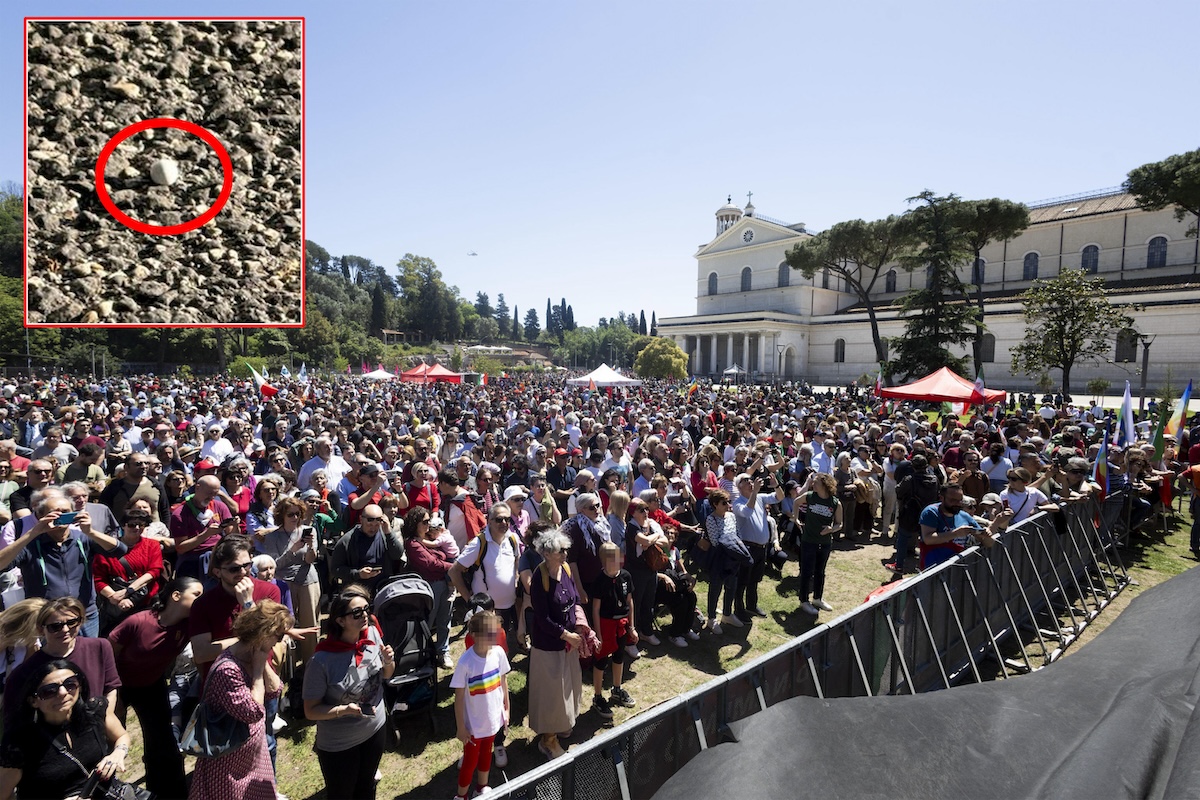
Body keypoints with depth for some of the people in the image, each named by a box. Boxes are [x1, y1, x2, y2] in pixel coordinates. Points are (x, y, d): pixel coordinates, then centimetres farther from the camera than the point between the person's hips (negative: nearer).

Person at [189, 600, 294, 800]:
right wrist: (258, 668, -26)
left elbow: (275, 691, -2)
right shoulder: (228, 669, -31)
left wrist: (263, 663, -14)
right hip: (230, 759, -8)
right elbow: (253, 713, -28)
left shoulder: (252, 656, -4)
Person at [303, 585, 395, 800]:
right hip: (338, 744, -4)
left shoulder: (372, 634, -15)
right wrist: (344, 710, -32)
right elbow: (310, 711, -17)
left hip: (376, 729, 5)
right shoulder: (322, 661, -29)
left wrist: (389, 662, -19)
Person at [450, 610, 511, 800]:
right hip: (474, 723, -4)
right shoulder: (466, 661, -29)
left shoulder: (498, 652, -17)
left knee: (486, 753, 27)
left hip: (493, 718, 4)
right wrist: (461, 728, -10)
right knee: (470, 760, 17)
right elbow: (459, 697, -18)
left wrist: (506, 709, 7)